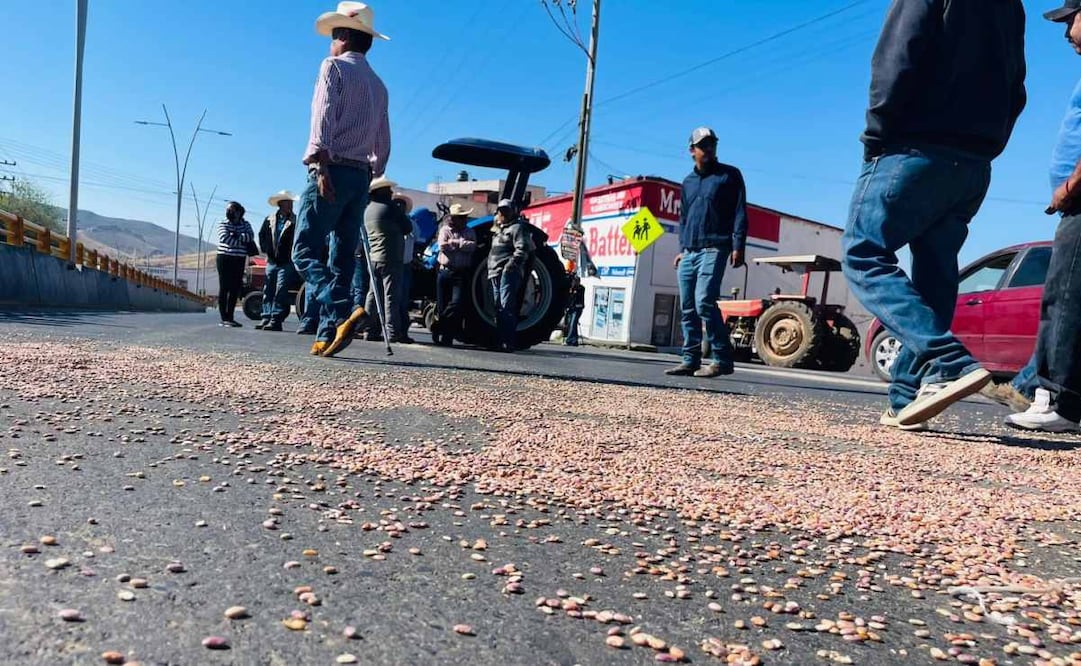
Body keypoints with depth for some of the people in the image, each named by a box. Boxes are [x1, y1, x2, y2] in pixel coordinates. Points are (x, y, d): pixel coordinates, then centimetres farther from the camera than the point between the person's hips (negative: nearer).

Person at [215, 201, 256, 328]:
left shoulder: (245, 225, 12)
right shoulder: (223, 224, 2)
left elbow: (251, 236, -7)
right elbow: (224, 238, -15)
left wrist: (236, 236, -19)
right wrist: (242, 241, -11)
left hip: (240, 260, 4)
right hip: (225, 258, -4)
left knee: (235, 289, 5)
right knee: (224, 288, -4)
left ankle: (230, 317, 13)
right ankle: (224, 318, -4)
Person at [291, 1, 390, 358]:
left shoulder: (334, 66, 2)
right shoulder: (378, 84, 23)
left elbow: (325, 115, -14)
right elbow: (383, 146, 21)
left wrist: (322, 164, -22)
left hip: (333, 171, -7)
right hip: (361, 178, 7)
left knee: (305, 252, -8)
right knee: (343, 259, 4)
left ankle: (343, 313, -28)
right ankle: (328, 335, 1)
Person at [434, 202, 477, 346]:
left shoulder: (470, 232, 11)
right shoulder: (445, 230, 8)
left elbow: (472, 246, -9)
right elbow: (443, 246, -9)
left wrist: (454, 242, -9)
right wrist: (462, 244, -6)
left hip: (461, 273, 0)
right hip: (445, 271, 0)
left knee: (456, 303, -12)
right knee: (442, 304, 3)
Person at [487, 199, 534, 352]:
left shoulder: (517, 227, -1)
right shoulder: (498, 229, 26)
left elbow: (522, 250, -13)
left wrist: (510, 266, -21)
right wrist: (490, 269, 18)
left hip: (509, 273, -9)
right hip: (495, 273, 9)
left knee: (506, 307, -15)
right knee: (499, 308, 9)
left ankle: (508, 342, -18)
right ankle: (499, 341, 13)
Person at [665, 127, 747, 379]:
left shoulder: (730, 175, 6)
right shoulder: (688, 182, 21)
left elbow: (740, 213, -1)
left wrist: (738, 246, -11)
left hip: (714, 250, -6)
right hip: (689, 253, 6)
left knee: (704, 302, -20)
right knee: (687, 308, 3)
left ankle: (723, 359, -13)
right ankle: (691, 360, 9)